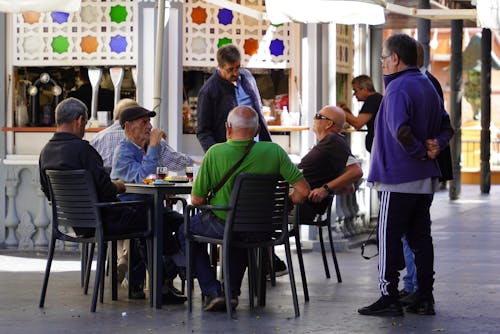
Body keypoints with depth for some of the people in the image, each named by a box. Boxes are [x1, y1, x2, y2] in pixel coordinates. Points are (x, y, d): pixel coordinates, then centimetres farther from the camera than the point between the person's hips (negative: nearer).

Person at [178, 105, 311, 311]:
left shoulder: (215, 153, -17)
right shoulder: (274, 152, -13)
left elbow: (196, 200, -11)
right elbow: (303, 191, -14)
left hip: (222, 226, -3)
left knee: (186, 231, 27)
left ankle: (212, 292, 15)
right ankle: (232, 292, 32)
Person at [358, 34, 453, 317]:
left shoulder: (398, 88, -14)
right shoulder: (428, 86, 15)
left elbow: (401, 131, -27)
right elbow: (446, 126, 19)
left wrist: (421, 152, -13)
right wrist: (436, 145, 1)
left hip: (398, 178, -9)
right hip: (426, 179, 9)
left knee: (389, 239, -2)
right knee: (421, 238, 11)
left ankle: (389, 299, -1)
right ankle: (425, 299, 13)